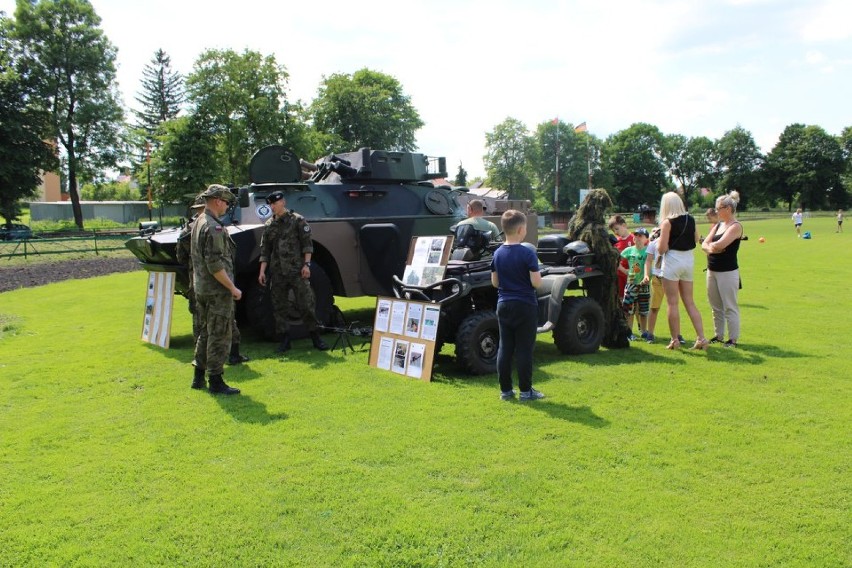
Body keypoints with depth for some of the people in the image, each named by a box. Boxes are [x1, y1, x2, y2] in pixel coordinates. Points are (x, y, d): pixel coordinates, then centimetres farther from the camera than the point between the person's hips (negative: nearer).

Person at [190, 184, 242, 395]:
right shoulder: (214, 227, -19)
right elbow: (215, 265, -24)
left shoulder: (199, 223, 13)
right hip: (217, 291, -10)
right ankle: (216, 381, 3)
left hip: (201, 289, 10)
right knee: (219, 336, -3)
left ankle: (199, 377, 26)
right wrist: (232, 288, -17)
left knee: (205, 333, 18)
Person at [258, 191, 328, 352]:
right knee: (279, 307, 6)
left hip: (297, 271, -4)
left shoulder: (297, 220, 1)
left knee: (306, 304, -3)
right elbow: (265, 250, 13)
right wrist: (262, 271, 5)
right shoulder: (269, 226, 11)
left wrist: (306, 264, -12)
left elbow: (307, 243, -3)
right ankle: (284, 341, 14)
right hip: (277, 273, 4)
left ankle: (315, 337, 8)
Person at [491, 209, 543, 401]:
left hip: (503, 305, 5)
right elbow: (536, 283, -16)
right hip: (525, 306, -5)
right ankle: (526, 390, 9)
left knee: (504, 348, 9)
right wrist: (538, 275, 4)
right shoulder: (528, 253, -14)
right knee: (524, 349, 2)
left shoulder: (498, 253, 3)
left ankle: (505, 390, 15)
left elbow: (495, 282, 7)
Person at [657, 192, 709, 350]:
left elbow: (661, 249, -15)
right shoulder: (691, 219, 6)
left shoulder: (668, 222, -12)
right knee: (690, 302, 12)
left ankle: (675, 340, 6)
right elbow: (696, 239, 18)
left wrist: (659, 239, 5)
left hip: (673, 260, -6)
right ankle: (702, 338, 8)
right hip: (689, 260, 6)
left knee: (672, 303, 2)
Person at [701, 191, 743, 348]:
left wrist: (711, 244, -4)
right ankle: (719, 335, 26)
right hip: (712, 270, 8)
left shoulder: (736, 226, -12)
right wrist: (710, 248, -16)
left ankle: (733, 339, 7)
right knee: (716, 306, 15)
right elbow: (704, 244, 5)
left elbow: (720, 244, -25)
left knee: (730, 307, 0)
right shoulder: (718, 225, 12)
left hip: (728, 272, -8)